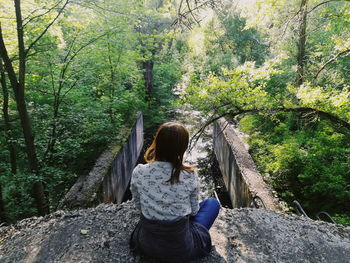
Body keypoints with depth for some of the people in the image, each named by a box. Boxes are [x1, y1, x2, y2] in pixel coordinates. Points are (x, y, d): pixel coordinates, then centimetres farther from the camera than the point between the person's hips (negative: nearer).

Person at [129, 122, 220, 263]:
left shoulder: (138, 173, -16)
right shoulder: (190, 176, -20)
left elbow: (139, 206, 0)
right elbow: (193, 210, -2)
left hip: (146, 245, 3)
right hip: (181, 251, -3)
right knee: (213, 203, 18)